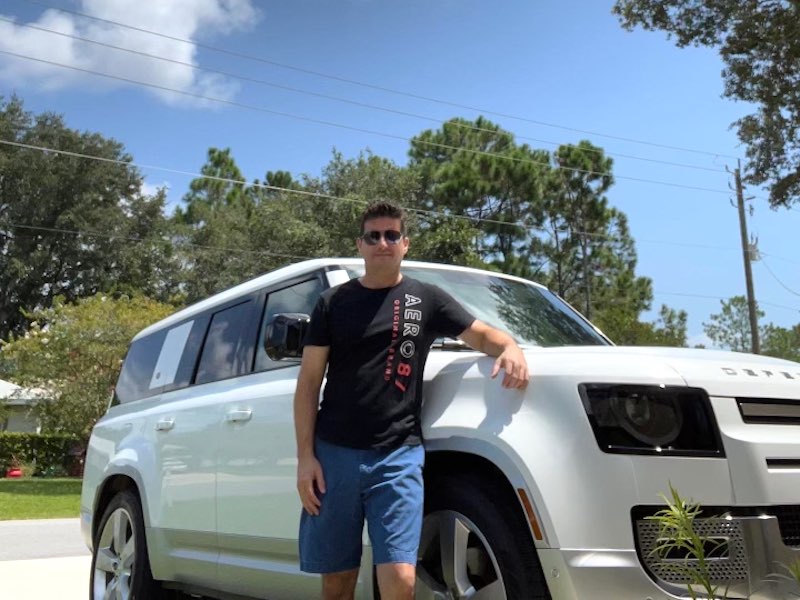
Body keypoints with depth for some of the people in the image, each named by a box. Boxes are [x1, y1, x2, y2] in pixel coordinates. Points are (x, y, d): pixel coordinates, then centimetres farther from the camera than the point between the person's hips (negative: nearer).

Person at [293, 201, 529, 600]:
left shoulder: (427, 300, 9)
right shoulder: (334, 303, 9)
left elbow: (482, 334, 14)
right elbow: (309, 383, 7)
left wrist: (511, 348, -11)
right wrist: (305, 456, -2)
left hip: (399, 456, -1)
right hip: (334, 454, 1)